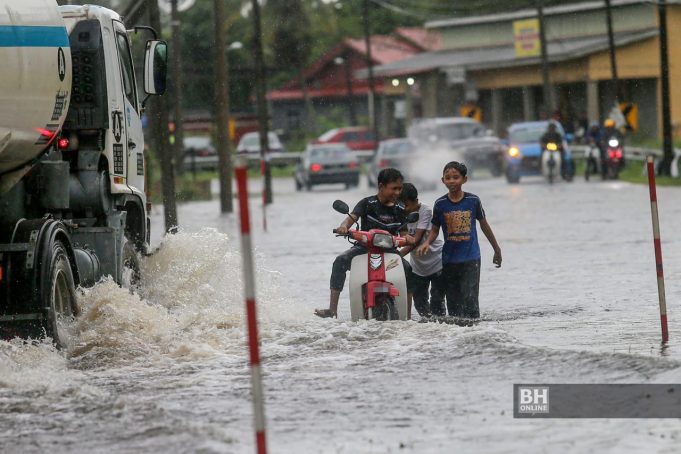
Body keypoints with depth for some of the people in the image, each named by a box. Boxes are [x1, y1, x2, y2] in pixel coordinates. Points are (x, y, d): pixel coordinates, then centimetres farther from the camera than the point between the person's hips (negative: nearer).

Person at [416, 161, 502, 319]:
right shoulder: (440, 204, 1)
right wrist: (426, 243, -14)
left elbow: (484, 225, 11)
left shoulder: (473, 200, -1)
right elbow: (435, 230, 8)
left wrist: (497, 250, 20)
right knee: (453, 303, 5)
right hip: (449, 259, 2)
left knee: (470, 299, -13)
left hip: (471, 258, -2)